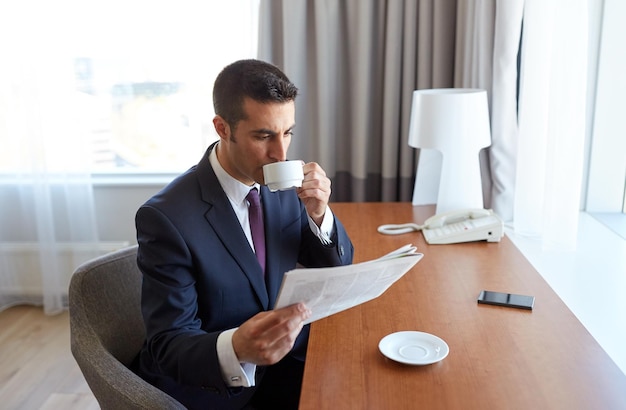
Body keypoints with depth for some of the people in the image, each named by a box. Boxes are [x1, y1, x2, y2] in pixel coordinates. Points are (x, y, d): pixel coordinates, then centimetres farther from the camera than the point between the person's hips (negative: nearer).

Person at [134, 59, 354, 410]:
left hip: (283, 356, 5)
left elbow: (336, 269, 3)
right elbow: (168, 345, -20)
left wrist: (319, 213, -17)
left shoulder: (283, 181, -6)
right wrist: (235, 349, -40)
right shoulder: (166, 217, -22)